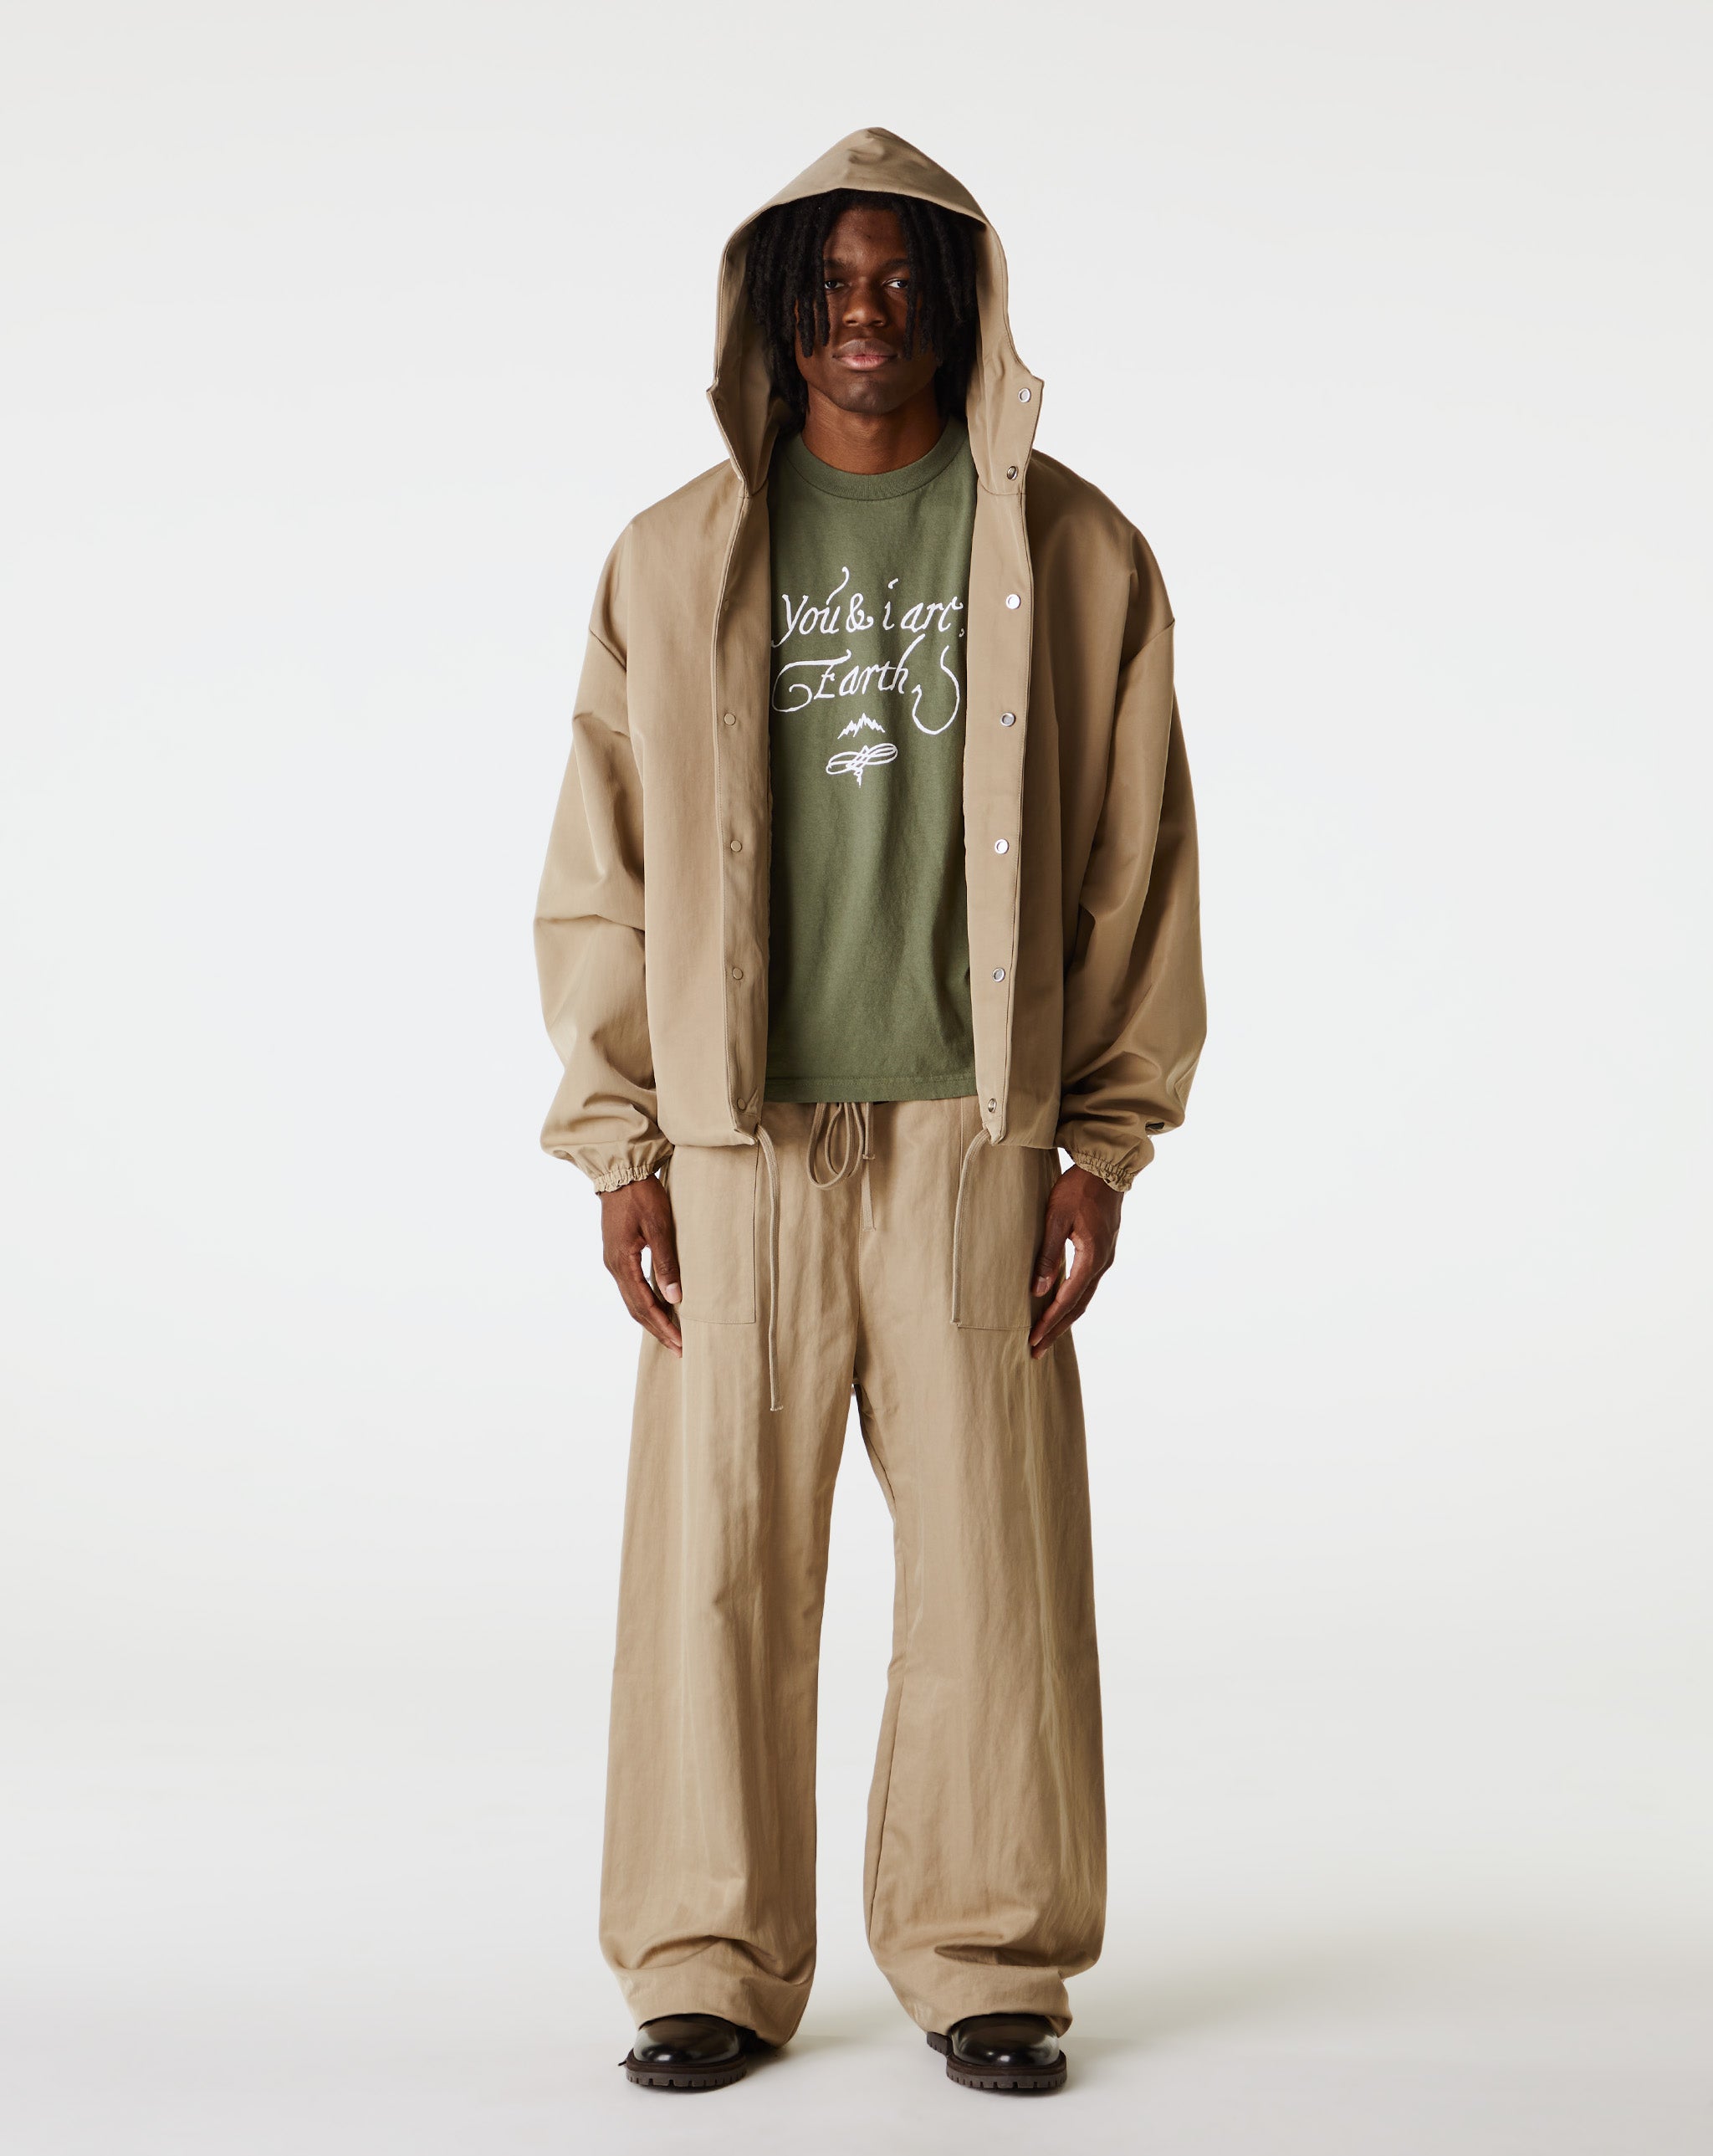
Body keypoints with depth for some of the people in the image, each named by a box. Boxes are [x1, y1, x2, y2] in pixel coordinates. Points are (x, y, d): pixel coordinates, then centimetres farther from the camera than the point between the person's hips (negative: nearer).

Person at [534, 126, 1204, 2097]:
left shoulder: (1074, 557, 6)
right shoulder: (675, 561, 8)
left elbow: (1135, 865, 7)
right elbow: (602, 869, 8)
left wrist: (1104, 1142, 1)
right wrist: (619, 1143, 2)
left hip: (973, 1131, 0)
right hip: (739, 1138, 1)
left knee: (994, 1553, 1)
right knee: (719, 1551, 2)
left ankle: (983, 1955, 17)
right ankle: (711, 1965, 15)